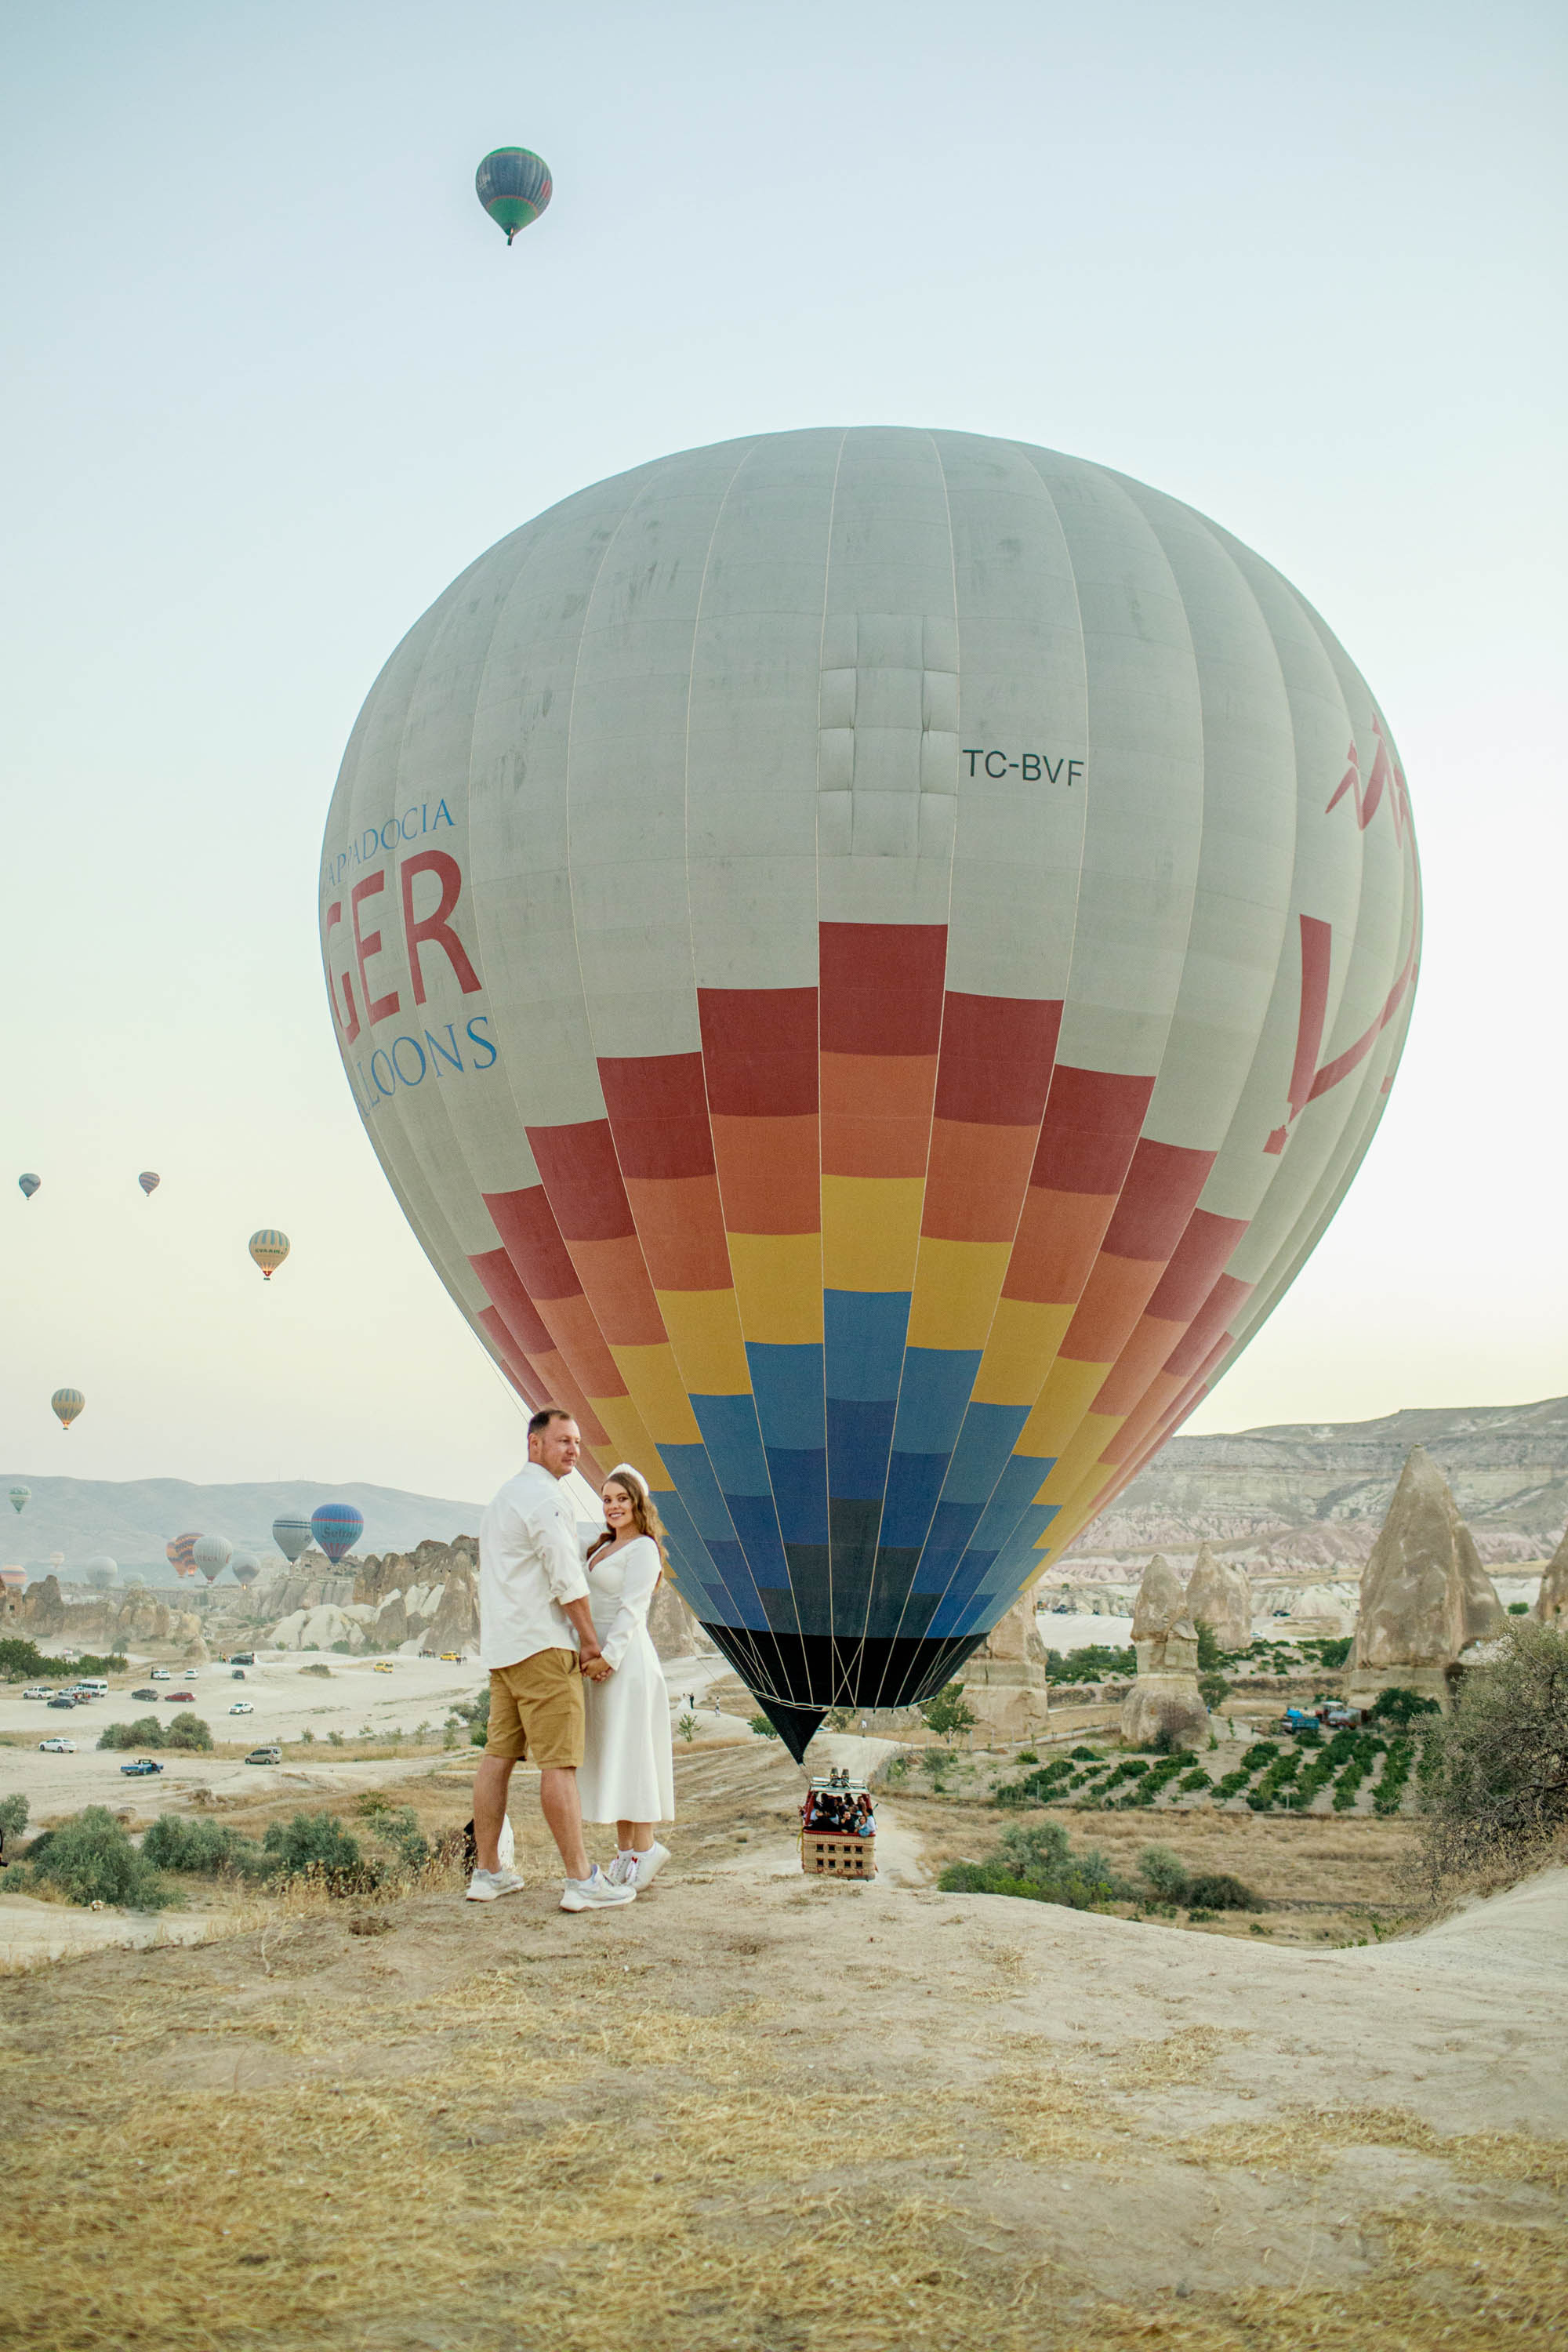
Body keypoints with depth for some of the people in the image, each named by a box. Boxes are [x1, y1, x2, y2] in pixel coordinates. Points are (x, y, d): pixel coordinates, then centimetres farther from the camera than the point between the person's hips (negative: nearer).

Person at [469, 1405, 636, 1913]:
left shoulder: (504, 1497, 20)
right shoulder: (544, 1497, -12)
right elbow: (566, 1578, -15)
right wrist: (591, 1642, -7)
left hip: (501, 1644, 10)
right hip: (542, 1645, -10)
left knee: (498, 1754, 10)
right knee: (559, 1763, -9)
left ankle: (486, 1873, 14)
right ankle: (582, 1881, -9)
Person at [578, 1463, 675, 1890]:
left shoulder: (642, 1549, -8)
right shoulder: (605, 1548, 18)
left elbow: (631, 1610, -16)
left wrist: (609, 1656, -23)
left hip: (626, 1660, -9)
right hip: (599, 1658, 9)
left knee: (629, 1753, -8)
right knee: (608, 1755, 8)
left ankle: (645, 1849, -5)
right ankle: (626, 1852, 11)